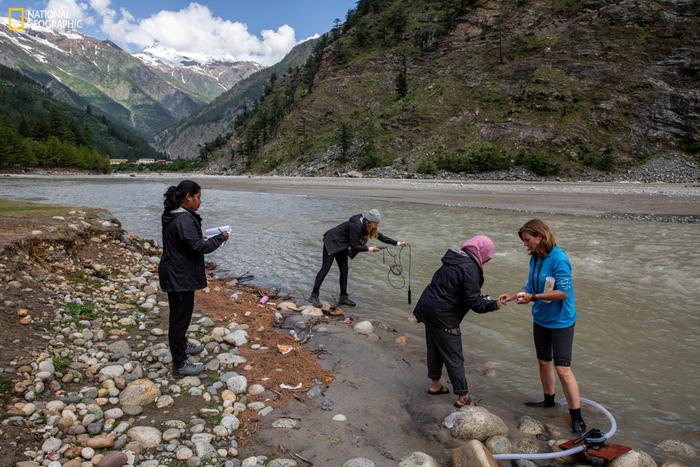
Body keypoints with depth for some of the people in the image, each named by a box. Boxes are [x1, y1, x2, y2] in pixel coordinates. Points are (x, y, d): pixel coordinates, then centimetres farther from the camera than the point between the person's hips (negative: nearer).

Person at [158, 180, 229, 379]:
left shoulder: (172, 215, 8)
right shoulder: (184, 219, -24)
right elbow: (197, 247, -24)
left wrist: (202, 239, 9)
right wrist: (220, 238, -14)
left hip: (174, 274, 10)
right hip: (180, 277, -10)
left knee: (179, 314, 26)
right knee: (180, 317, 0)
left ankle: (181, 345, 45)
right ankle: (179, 365, 11)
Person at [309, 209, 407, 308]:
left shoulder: (366, 226, -4)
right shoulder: (356, 225, -30)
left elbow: (380, 236, 3)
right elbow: (354, 246, -28)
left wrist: (397, 243, 0)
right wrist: (369, 249, -29)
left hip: (342, 246, 9)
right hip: (331, 242, -9)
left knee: (344, 271, 5)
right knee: (325, 269, -10)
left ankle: (343, 297, 11)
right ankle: (314, 295, -5)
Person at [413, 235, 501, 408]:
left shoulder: (455, 258, 8)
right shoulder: (470, 269, -20)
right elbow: (474, 302, -20)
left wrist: (483, 299, 14)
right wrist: (493, 304, -5)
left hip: (428, 308, 9)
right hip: (443, 317, -9)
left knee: (435, 349, 23)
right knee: (454, 358, 3)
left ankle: (435, 385, 39)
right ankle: (463, 397, 14)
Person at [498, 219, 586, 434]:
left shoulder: (559, 259, -23)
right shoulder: (535, 258, 1)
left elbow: (564, 292, -25)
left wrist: (533, 298, -27)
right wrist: (512, 296, -4)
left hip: (560, 321, -8)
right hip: (540, 319, 8)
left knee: (563, 368, -7)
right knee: (543, 361, 19)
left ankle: (576, 416, 6)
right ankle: (549, 399, 39)